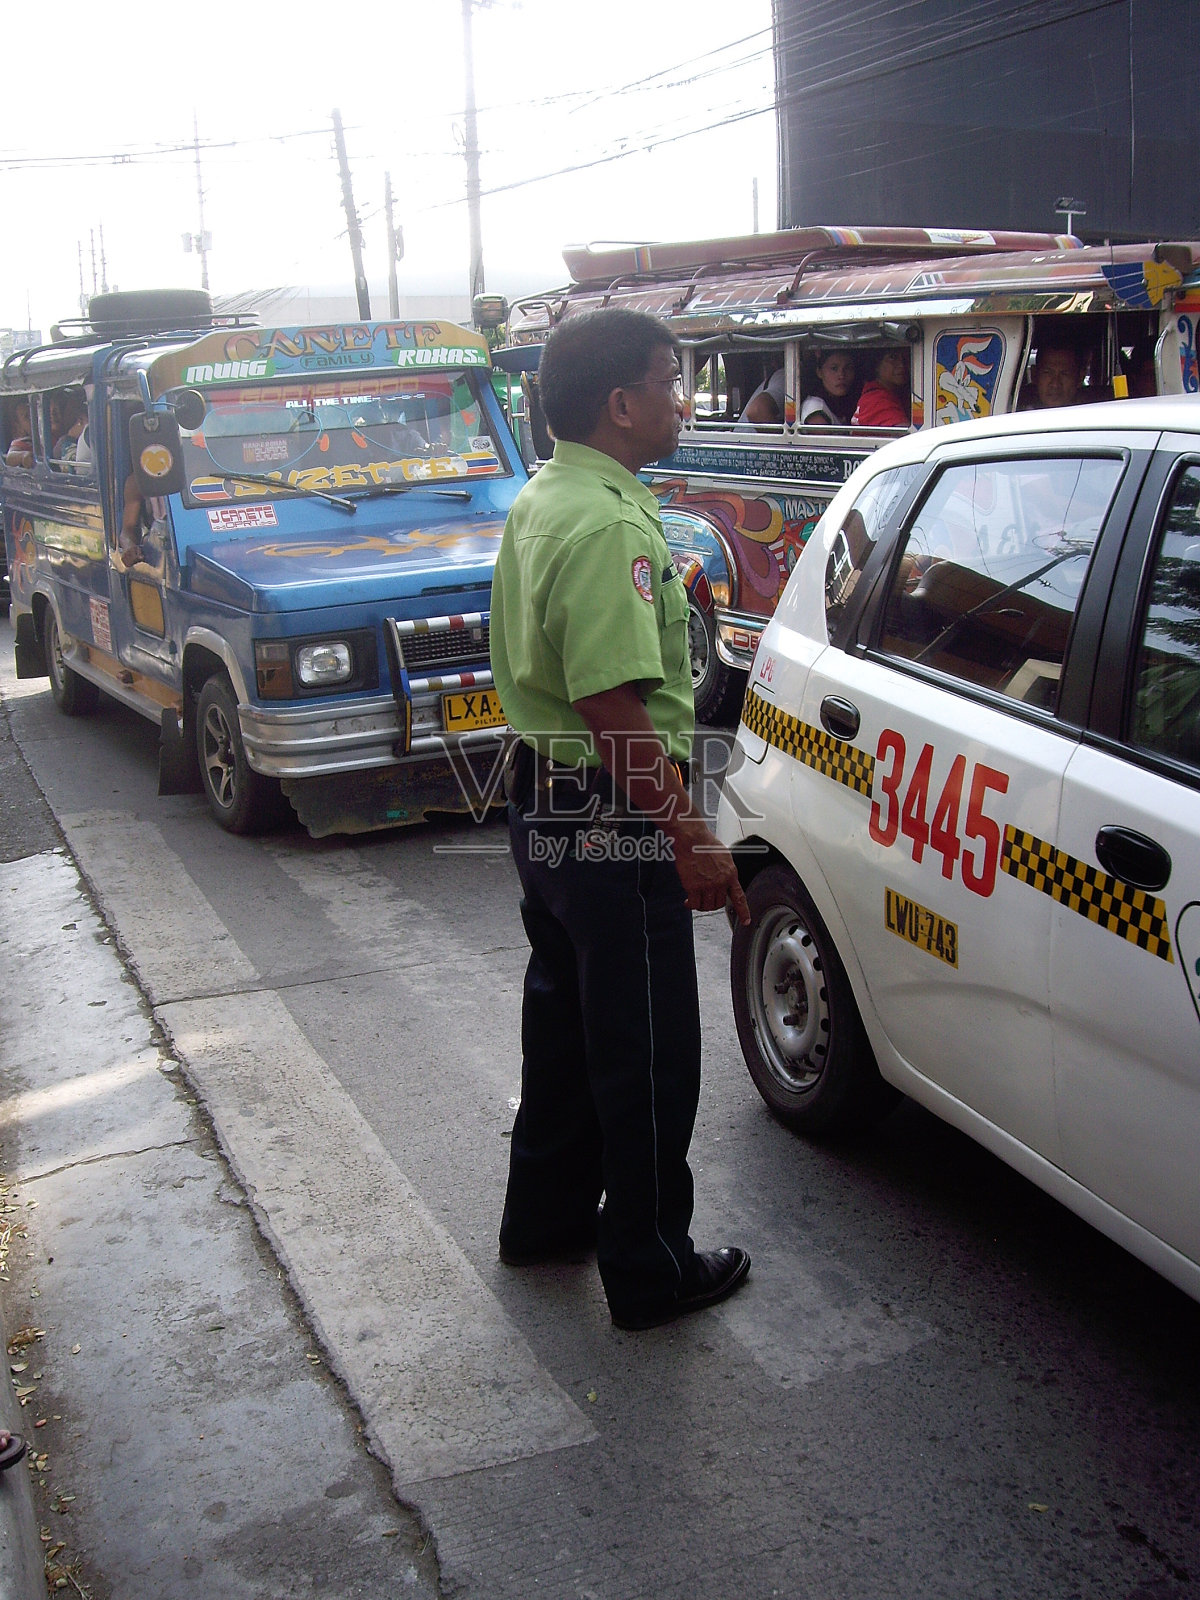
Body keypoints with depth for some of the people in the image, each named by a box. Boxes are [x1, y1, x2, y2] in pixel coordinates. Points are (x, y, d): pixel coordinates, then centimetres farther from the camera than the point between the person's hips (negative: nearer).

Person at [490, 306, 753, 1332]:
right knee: (649, 1053, 3)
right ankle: (652, 1272, 18)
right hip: (612, 824, -10)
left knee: (565, 1019, 22)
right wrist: (690, 838, -25)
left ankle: (546, 1217, 38)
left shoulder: (539, 503, 11)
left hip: (542, 806, 10)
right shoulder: (612, 526, -22)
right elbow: (618, 708, -28)